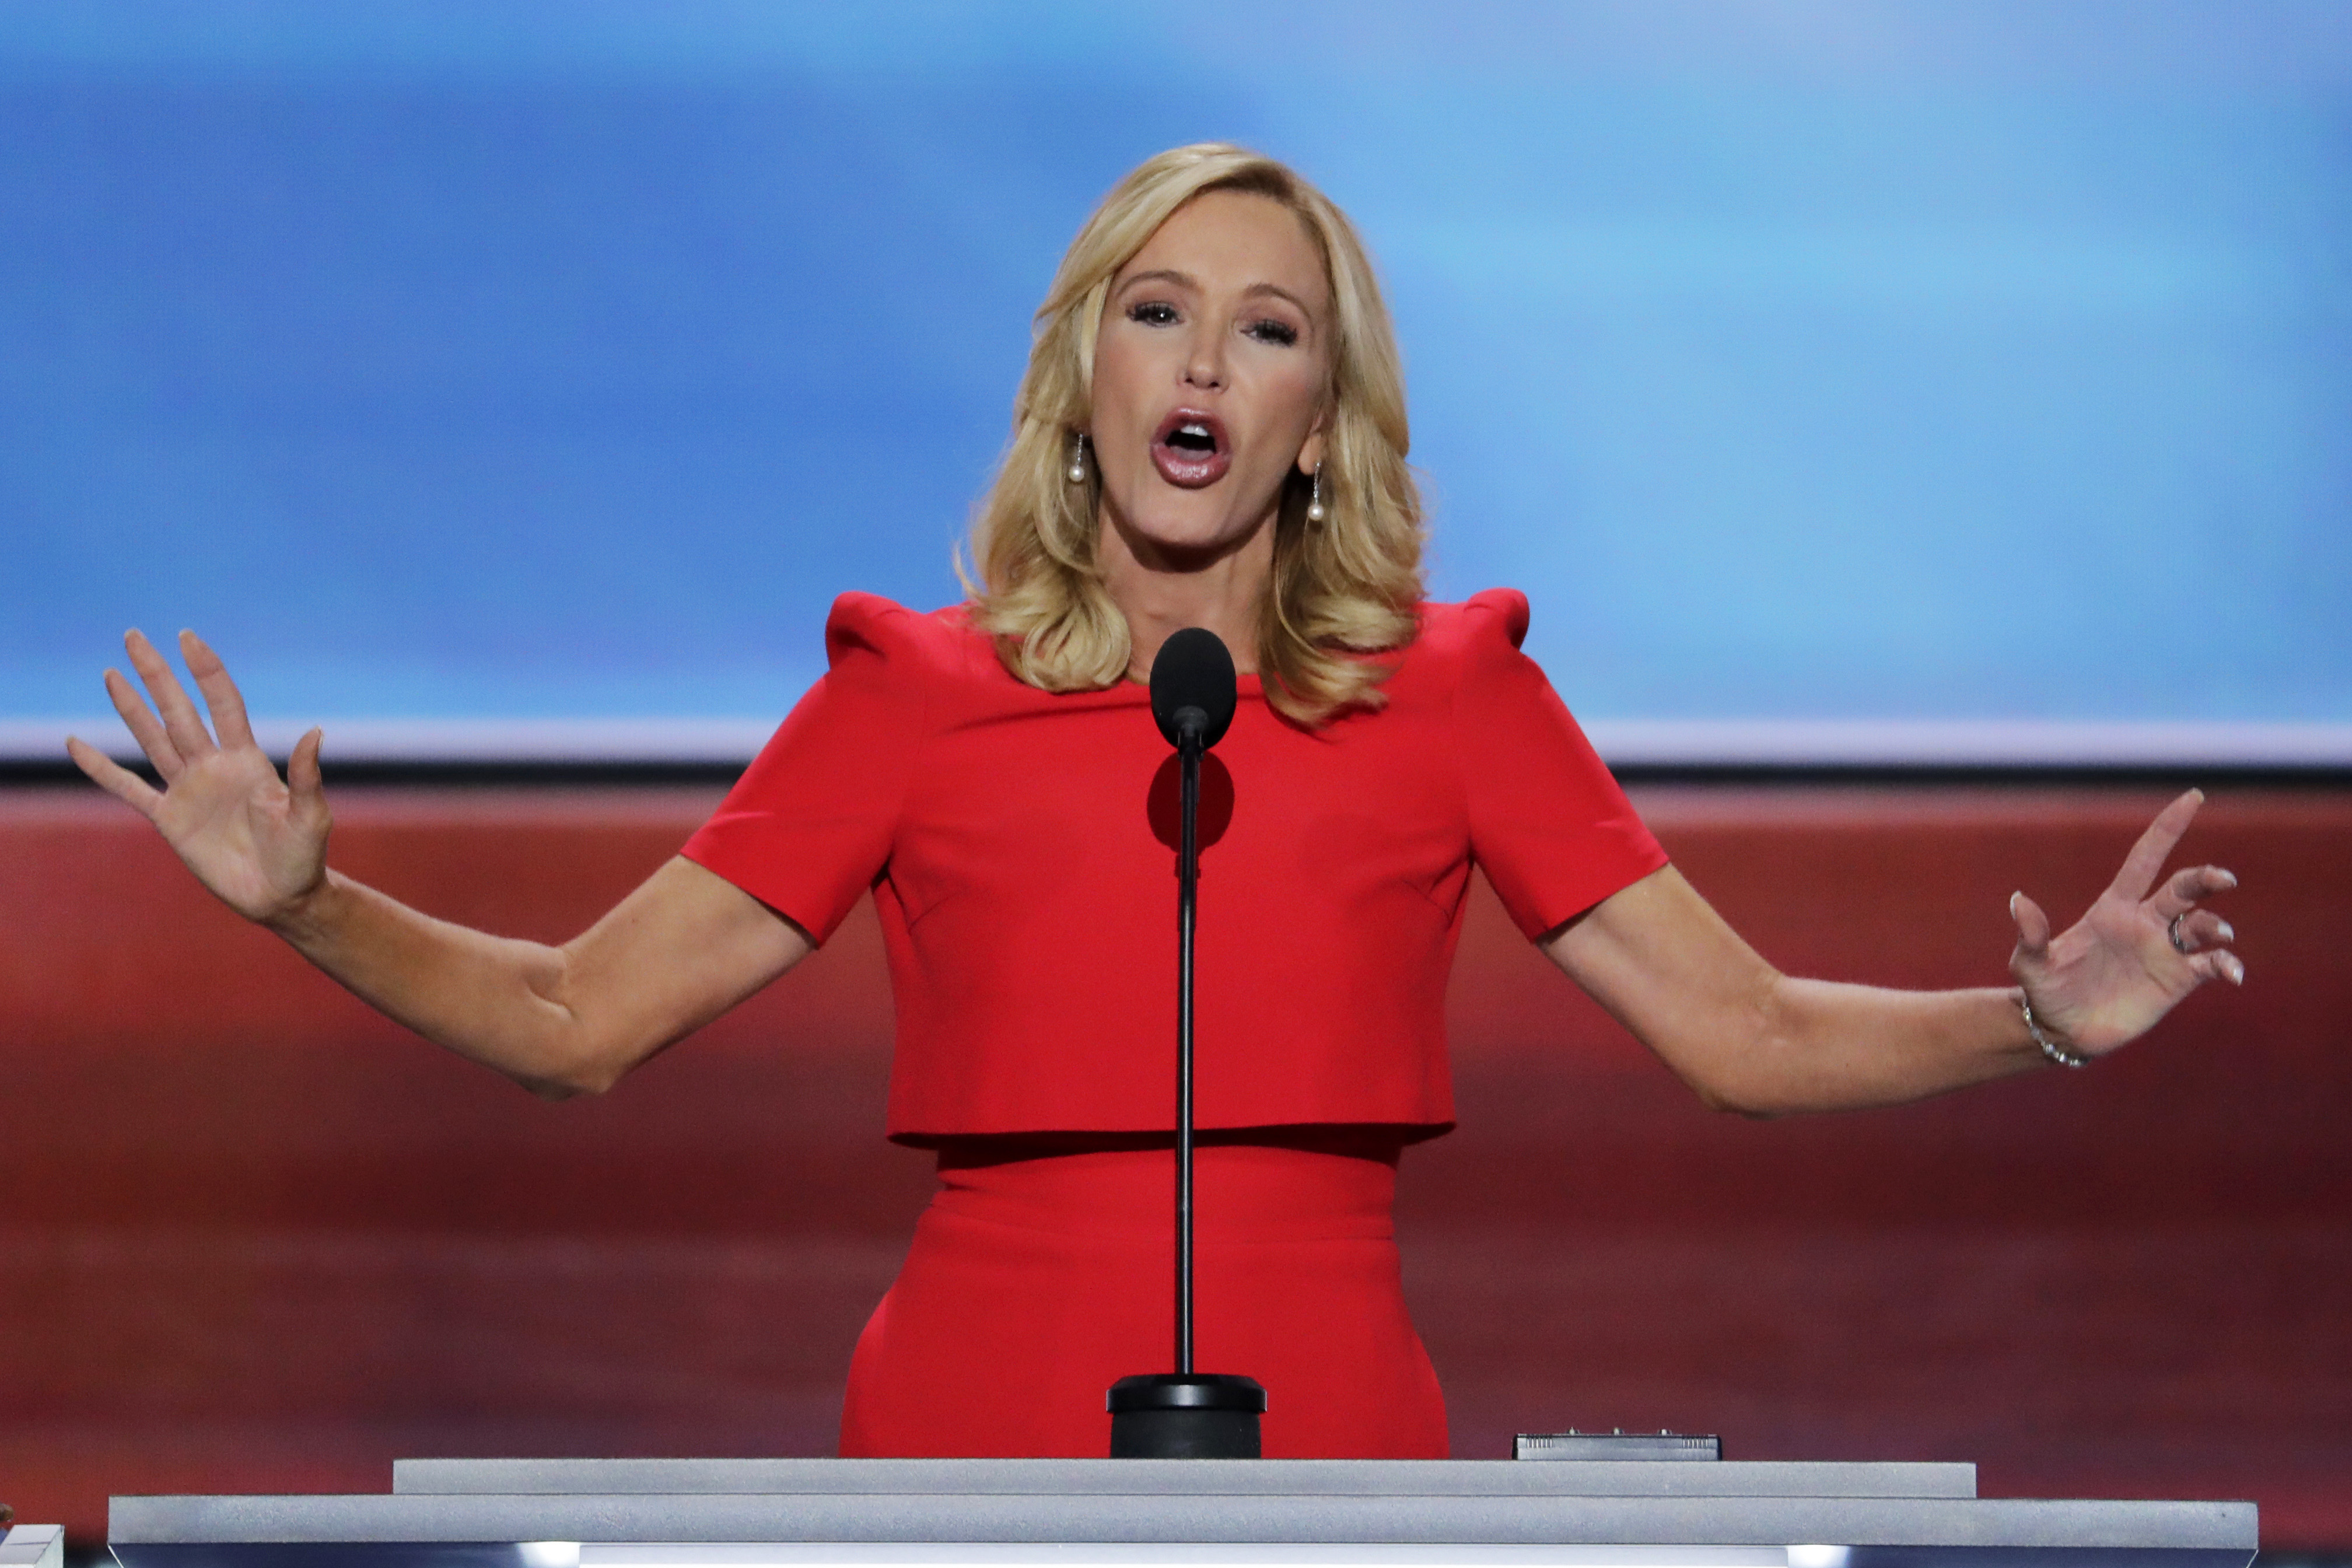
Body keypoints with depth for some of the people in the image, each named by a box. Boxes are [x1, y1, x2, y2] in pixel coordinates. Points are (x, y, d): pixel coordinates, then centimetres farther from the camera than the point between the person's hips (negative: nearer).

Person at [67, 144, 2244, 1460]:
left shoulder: (1449, 695, 10)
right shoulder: (917, 699, 9)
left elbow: (1749, 1031, 10)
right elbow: (578, 1019, 10)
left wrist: (2045, 1019, -6)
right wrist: (308, 904, -5)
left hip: (1328, 1444, 0)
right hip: (980, 1425, 0)